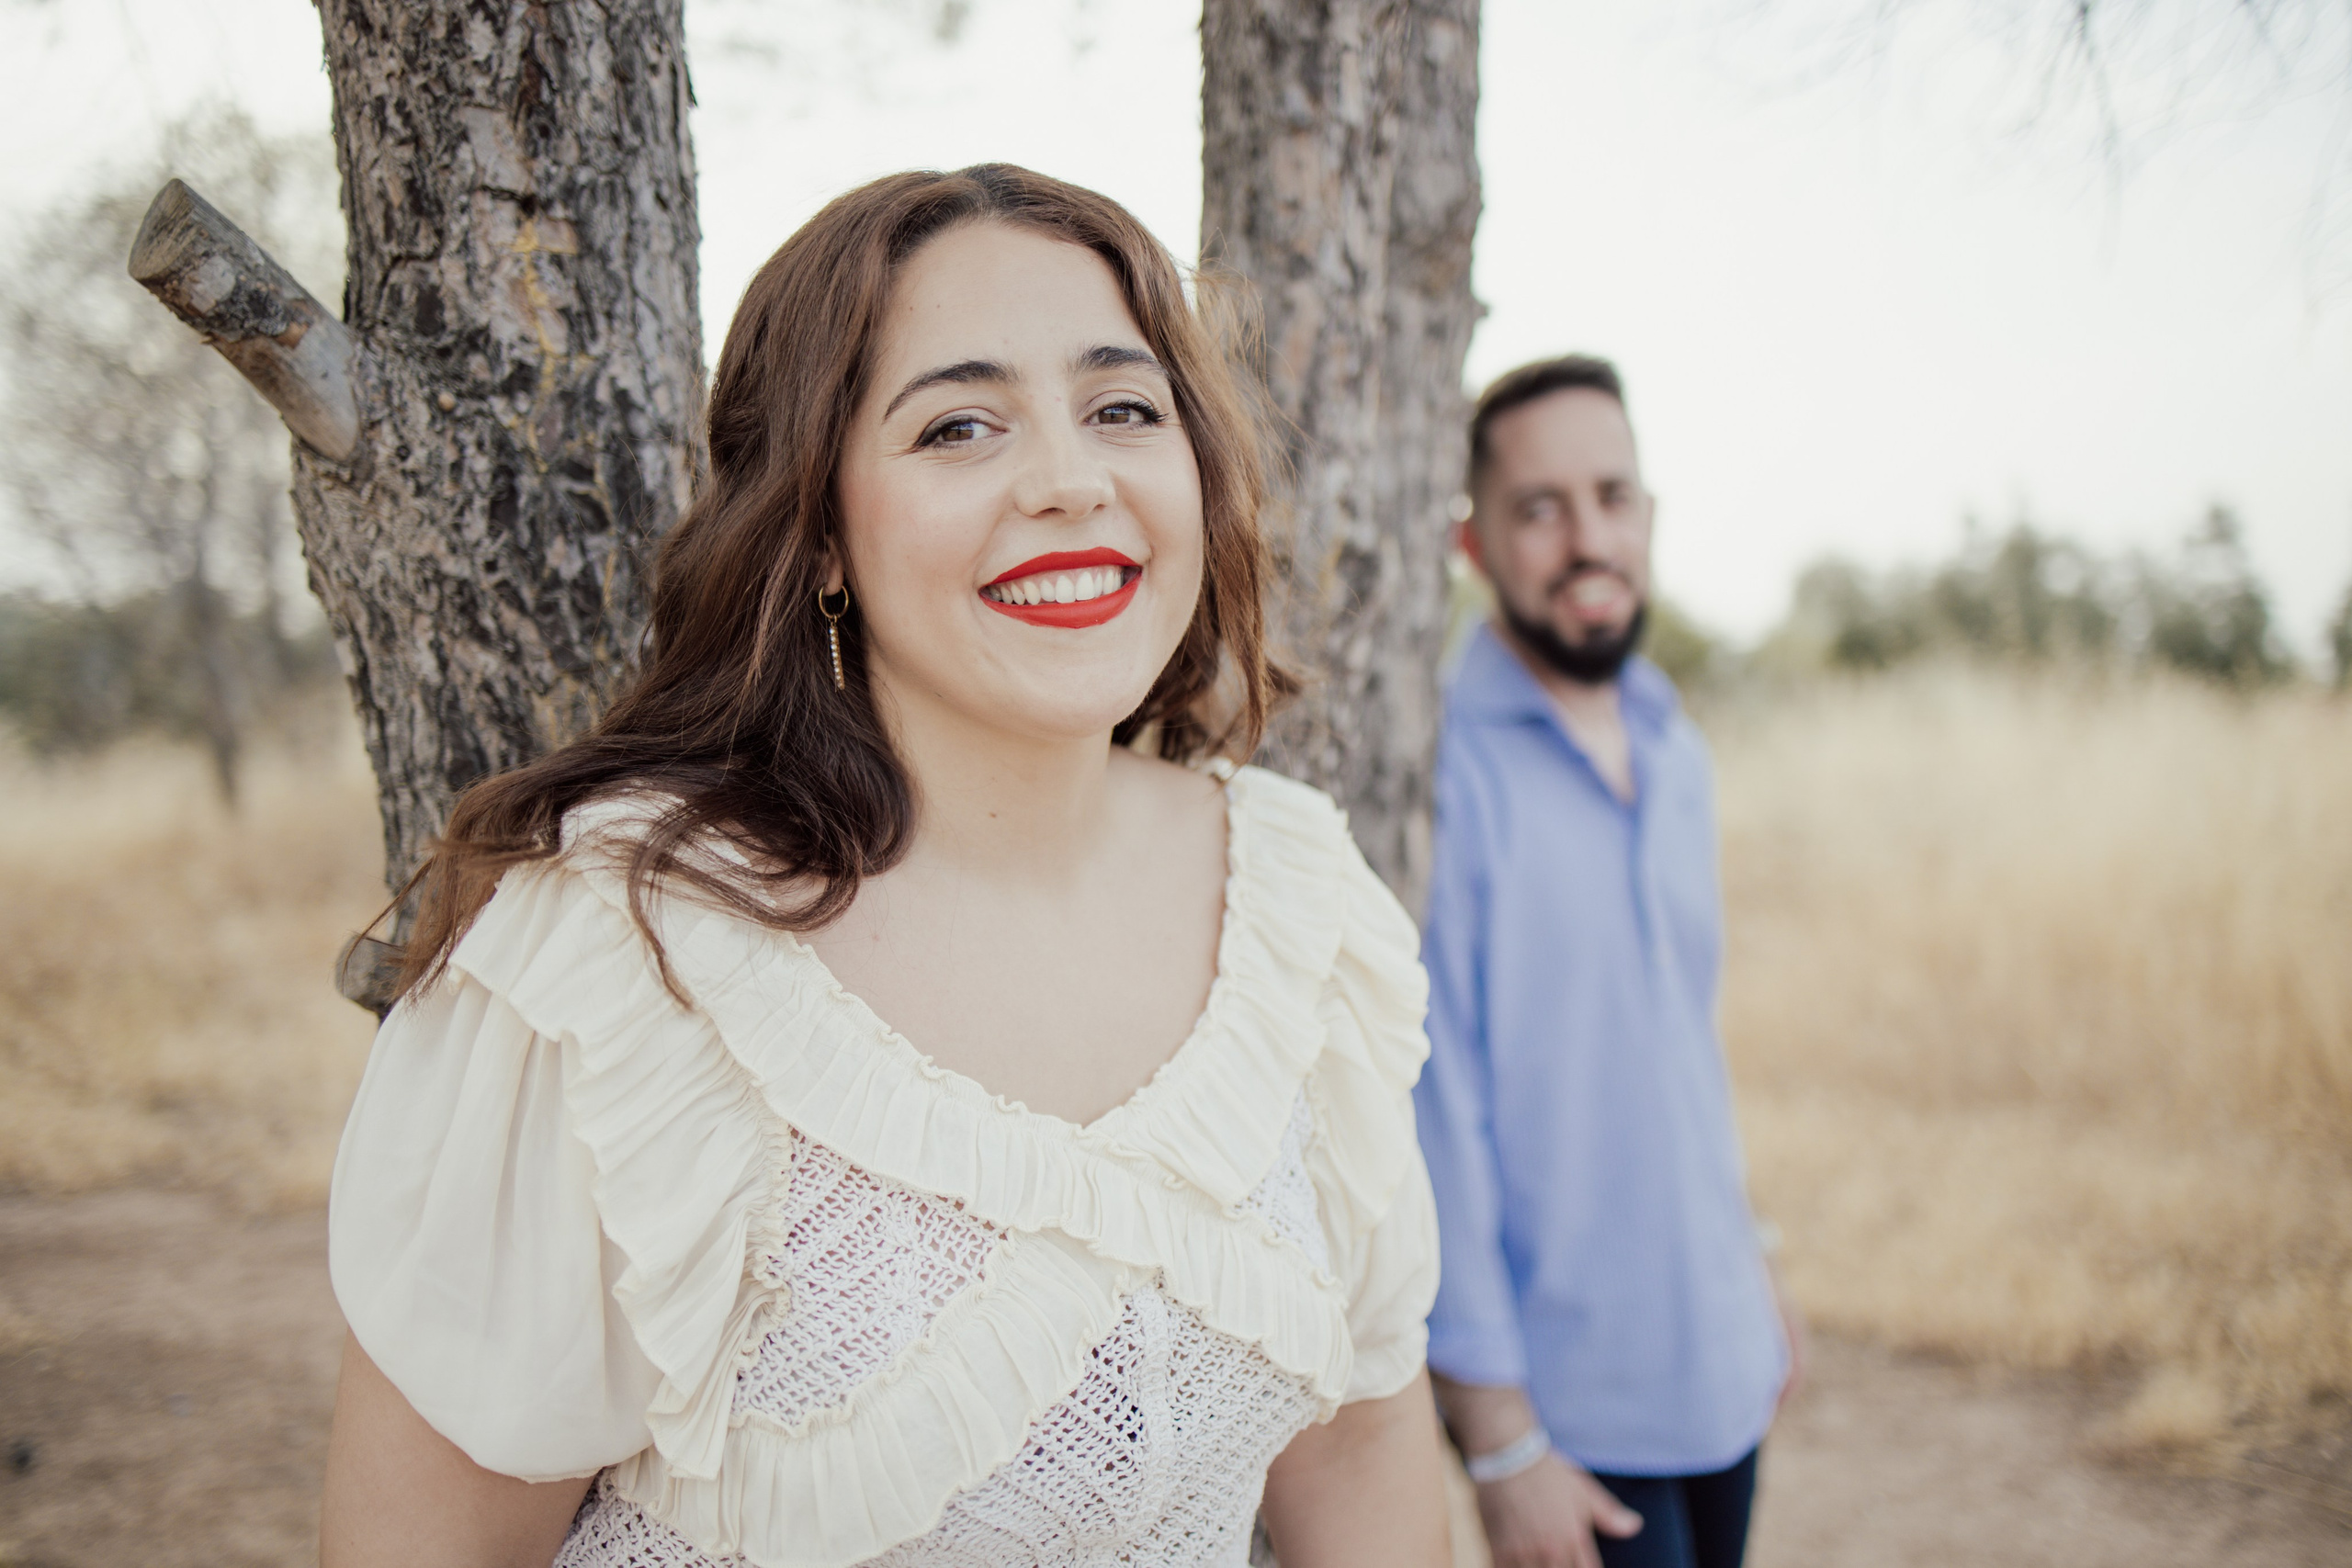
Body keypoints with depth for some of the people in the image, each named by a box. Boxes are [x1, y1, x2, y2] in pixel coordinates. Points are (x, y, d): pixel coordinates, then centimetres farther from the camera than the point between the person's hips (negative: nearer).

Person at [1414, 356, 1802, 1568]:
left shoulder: (1675, 751, 7)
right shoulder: (1443, 764, -17)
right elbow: (1433, 1111, -17)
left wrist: (1749, 1266, 18)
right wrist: (1500, 1439, -16)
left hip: (1721, 1371, 7)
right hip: (1574, 1404, -7)